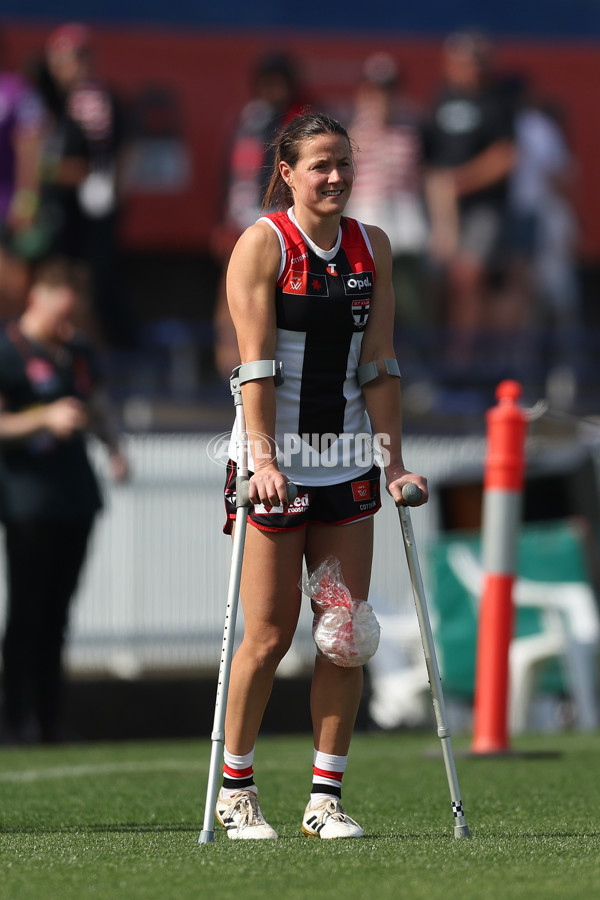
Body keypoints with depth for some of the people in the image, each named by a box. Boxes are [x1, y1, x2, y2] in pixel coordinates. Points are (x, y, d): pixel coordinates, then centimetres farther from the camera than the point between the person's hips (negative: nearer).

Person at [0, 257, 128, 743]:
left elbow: (98, 404, 25)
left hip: (76, 497, 7)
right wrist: (44, 418, -27)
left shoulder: (79, 350, 13)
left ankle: (49, 719, 12)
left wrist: (114, 446, 7)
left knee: (57, 613, 9)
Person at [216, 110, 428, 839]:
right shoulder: (262, 244, -6)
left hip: (346, 464, 5)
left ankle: (325, 798, 8)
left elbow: (379, 363, 7)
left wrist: (394, 461, 1)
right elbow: (257, 362, -13)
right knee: (269, 635, -2)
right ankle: (235, 789, 13)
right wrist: (264, 459, -22)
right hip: (276, 463, -5)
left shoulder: (372, 247, 8)